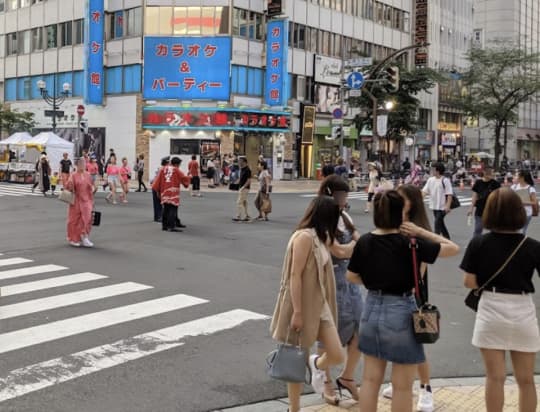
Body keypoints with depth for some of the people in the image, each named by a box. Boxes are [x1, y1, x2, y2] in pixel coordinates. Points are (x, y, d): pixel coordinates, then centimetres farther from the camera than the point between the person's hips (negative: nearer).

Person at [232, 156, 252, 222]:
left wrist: (243, 187, -24)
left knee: (239, 202, -8)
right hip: (241, 188, 10)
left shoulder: (247, 170, -16)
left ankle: (238, 217, -4)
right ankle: (247, 217, 14)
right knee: (244, 202, 11)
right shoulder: (242, 169, 13)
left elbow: (249, 180, -19)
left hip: (245, 188, -10)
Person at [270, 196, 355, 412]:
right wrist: (297, 312, -22)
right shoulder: (304, 237, -19)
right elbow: (295, 276, -21)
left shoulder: (320, 237, 10)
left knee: (337, 355, 0)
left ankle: (316, 365, 35)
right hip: (302, 306, -8)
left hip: (320, 305, 8)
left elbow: (342, 251, 30)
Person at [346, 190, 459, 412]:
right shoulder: (409, 243, -15)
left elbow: (351, 276, 9)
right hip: (400, 312, -5)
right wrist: (420, 232, -7)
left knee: (371, 379, 16)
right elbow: (453, 248, -7)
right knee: (402, 385, 9)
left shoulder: (364, 242, -3)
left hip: (372, 309, 5)